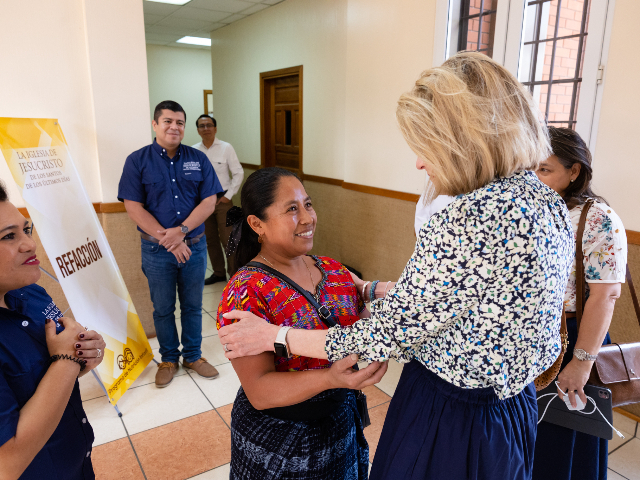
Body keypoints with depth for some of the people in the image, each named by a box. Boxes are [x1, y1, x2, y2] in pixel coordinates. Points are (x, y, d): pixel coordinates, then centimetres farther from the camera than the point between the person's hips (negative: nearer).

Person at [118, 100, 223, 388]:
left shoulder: (198, 159, 2)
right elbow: (133, 207, -9)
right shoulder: (137, 161, -3)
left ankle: (193, 356, 32)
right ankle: (168, 359, 32)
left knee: (193, 305, 13)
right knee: (163, 308, 13)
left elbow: (209, 202, -5)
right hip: (156, 249, -1)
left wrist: (181, 231, -18)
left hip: (194, 245, 2)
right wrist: (166, 239, -17)